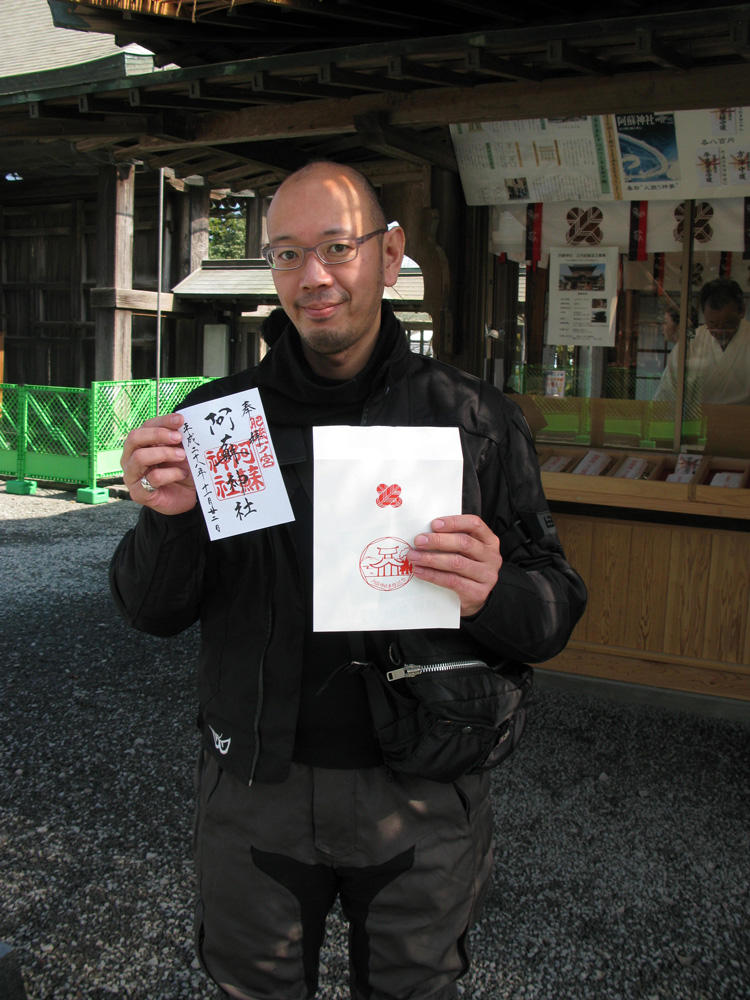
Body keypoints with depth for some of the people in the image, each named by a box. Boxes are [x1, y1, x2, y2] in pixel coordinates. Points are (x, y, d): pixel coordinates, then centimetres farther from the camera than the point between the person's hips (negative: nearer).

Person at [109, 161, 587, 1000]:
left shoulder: (474, 419, -5)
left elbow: (555, 609, -5)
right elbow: (152, 613, -3)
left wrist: (496, 593, -28)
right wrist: (168, 520, -24)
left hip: (423, 794, 0)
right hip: (257, 783, 1)